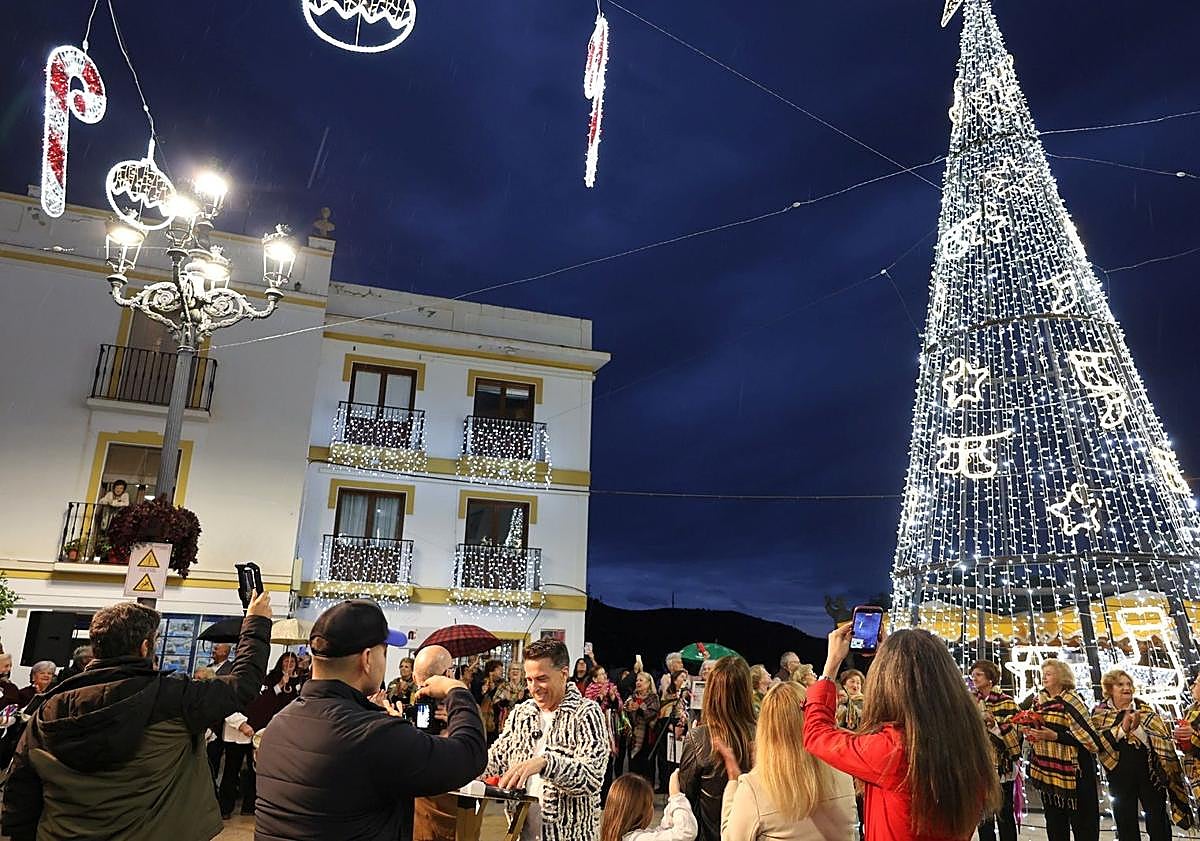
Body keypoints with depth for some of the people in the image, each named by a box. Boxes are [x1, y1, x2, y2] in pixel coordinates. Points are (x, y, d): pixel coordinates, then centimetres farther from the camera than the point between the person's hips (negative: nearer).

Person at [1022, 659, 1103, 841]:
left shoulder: (1070, 701, -13)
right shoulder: (1037, 701, 9)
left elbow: (1090, 738, -19)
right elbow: (1035, 727, 25)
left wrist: (1055, 736, -24)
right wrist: (1030, 733, 4)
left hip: (1074, 772, -7)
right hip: (1047, 771, 7)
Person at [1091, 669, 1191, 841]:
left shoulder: (1145, 709, 0)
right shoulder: (1100, 713, 0)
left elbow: (1161, 739, -10)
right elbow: (1097, 741, -12)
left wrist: (1136, 728, -27)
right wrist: (1122, 728, -21)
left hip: (1149, 774, 0)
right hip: (1120, 777, 0)